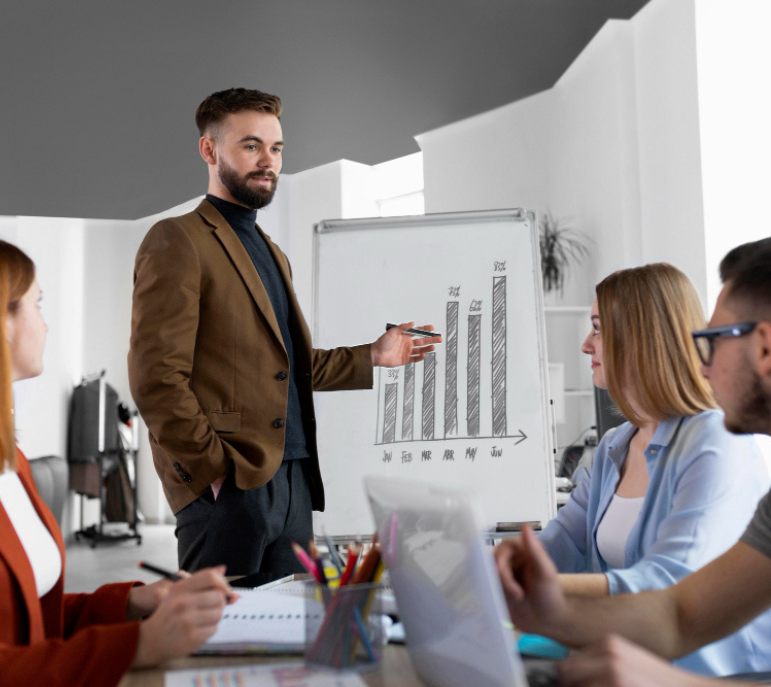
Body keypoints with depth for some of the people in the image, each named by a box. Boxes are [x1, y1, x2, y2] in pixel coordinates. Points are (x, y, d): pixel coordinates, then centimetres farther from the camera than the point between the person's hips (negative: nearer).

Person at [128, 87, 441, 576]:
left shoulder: (274, 255, 23)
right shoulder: (178, 241, -5)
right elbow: (157, 380, -13)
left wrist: (372, 357, 17)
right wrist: (215, 471, -16)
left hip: (295, 481, 8)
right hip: (228, 489, -8)